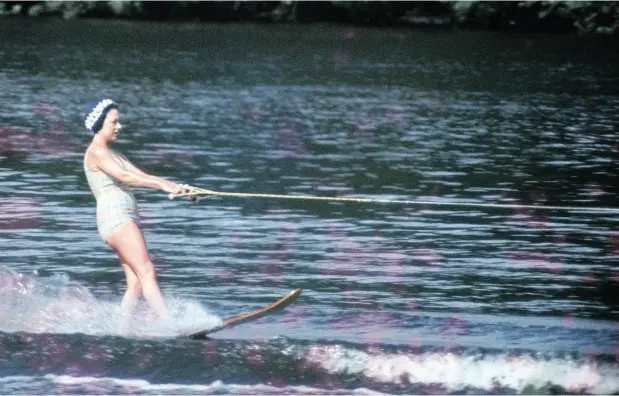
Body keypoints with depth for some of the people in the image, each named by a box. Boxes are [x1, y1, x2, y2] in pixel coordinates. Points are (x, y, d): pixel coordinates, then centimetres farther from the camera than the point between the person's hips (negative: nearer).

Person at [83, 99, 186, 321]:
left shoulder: (113, 155, 25)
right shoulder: (97, 152, -5)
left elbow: (141, 176, 17)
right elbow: (124, 176, -19)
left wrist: (174, 187, 1)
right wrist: (163, 185, -27)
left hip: (128, 219, 10)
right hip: (115, 217, -10)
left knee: (136, 283, 0)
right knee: (146, 272, -19)